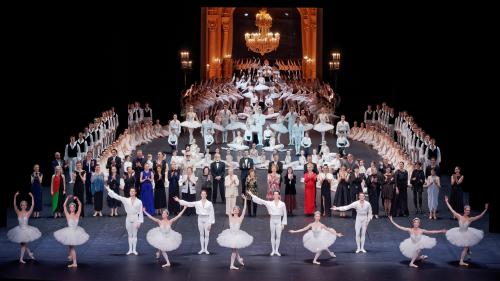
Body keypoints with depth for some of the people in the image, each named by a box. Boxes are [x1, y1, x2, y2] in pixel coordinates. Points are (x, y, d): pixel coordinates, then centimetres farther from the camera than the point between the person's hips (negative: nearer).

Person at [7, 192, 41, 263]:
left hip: (26, 230, -2)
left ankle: (21, 259, 10)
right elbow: (14, 205, -15)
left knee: (23, 244, 4)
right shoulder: (18, 213, -6)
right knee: (23, 244, 14)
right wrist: (15, 197, -26)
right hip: (20, 230, 3)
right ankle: (30, 253, 37)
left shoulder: (28, 213, -11)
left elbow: (32, 206, -19)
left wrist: (32, 197, -27)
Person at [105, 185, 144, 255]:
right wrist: (108, 190, -11)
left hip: (135, 219, -2)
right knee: (130, 235, 10)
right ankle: (130, 249, 16)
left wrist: (139, 222, -8)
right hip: (128, 219, 2)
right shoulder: (126, 200, -2)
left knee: (134, 235, 5)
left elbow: (140, 212, -4)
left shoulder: (139, 202, -6)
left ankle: (134, 249, 13)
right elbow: (117, 196, -5)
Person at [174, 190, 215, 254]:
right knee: (201, 234, 9)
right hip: (200, 219, 2)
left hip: (207, 219, -2)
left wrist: (210, 223, -8)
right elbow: (188, 204, 2)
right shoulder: (197, 203, 2)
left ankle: (206, 249, 12)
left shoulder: (209, 203, -4)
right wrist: (179, 200, -3)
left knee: (207, 234, 2)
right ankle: (202, 249, 18)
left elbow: (211, 213, -4)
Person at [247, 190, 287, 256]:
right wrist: (252, 195, -8)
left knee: (278, 236, 1)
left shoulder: (282, 204, -1)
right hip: (272, 220, 1)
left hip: (279, 221, -1)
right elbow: (260, 200, -3)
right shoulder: (269, 203, 0)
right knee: (273, 235, 7)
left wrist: (283, 224, 0)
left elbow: (284, 214, 3)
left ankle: (277, 250, 13)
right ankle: (273, 250, 16)